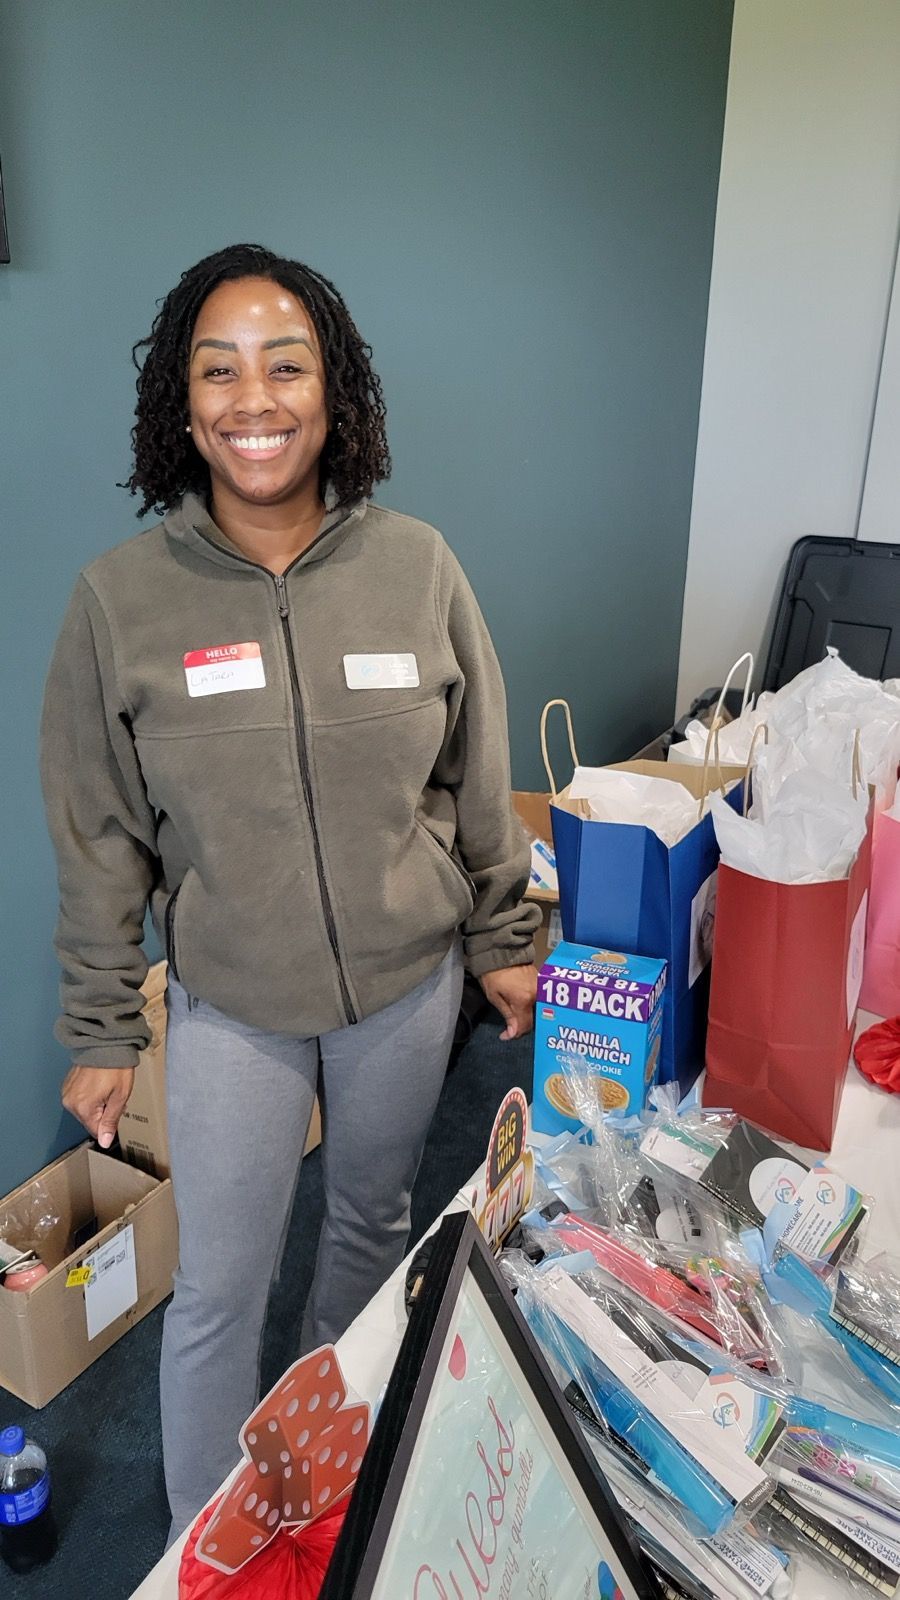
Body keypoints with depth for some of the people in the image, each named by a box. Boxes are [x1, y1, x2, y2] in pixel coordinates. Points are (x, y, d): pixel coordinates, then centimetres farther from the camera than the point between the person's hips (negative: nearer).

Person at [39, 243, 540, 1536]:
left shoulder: (417, 567, -9)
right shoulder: (123, 596, -12)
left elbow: (478, 782, 0)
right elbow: (99, 843, -5)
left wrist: (503, 941, 5)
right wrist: (101, 1033, -1)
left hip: (409, 982, 2)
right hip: (231, 1006, -1)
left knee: (375, 1219, 24)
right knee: (220, 1292, 11)